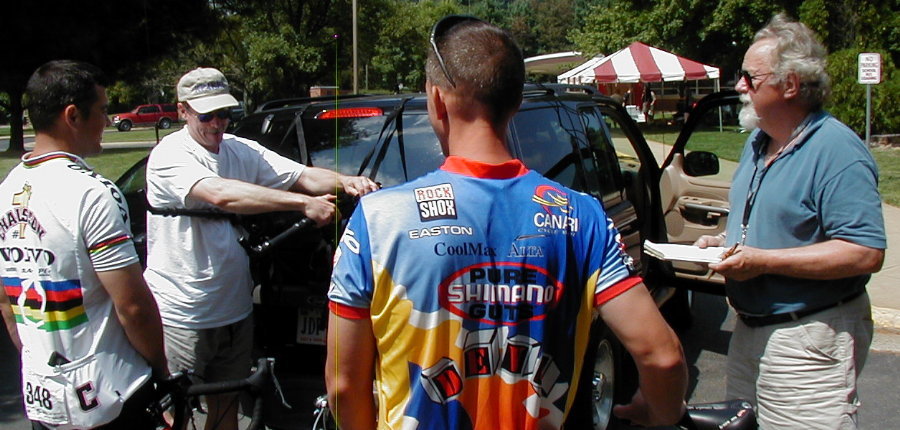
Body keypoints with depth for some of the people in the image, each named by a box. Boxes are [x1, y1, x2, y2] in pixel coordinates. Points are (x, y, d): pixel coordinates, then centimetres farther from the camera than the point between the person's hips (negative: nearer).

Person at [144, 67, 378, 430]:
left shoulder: (242, 151, 7)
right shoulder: (170, 155, -14)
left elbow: (304, 175, 0)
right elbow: (220, 194, -31)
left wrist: (345, 182, -23)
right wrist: (303, 203, -37)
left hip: (234, 311, 7)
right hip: (181, 315, -6)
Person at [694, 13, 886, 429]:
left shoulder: (837, 151, -19)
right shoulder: (757, 143, 10)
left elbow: (866, 252, -26)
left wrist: (763, 261, -26)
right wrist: (722, 241, 4)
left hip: (808, 342, -9)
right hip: (750, 329, 9)